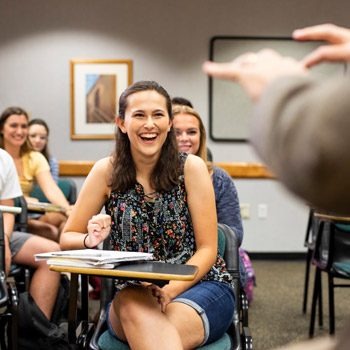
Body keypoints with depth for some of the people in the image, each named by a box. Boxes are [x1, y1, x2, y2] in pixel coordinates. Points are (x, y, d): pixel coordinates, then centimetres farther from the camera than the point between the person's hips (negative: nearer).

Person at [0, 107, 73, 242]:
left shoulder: (35, 158, 12)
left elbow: (51, 189, -5)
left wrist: (69, 210, -24)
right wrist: (23, 199, -28)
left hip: (28, 216, 4)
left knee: (59, 217, -29)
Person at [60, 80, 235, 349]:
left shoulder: (191, 167, -3)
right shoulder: (106, 172, 0)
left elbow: (207, 250, -4)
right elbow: (67, 238, 6)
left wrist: (169, 291, -20)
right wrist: (91, 240, -18)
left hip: (199, 286, -2)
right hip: (134, 293, 2)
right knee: (130, 303, -35)